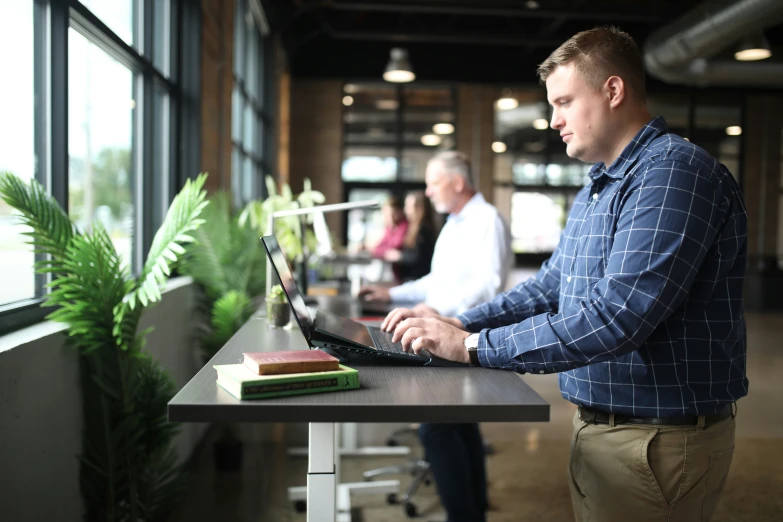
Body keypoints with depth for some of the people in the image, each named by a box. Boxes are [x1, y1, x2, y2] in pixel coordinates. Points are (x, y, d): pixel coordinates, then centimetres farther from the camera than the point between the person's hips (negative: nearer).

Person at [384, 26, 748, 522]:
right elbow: (550, 288, 15)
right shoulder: (597, 190, 13)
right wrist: (455, 324, 1)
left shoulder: (674, 171, -20)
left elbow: (615, 317, -29)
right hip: (598, 425, 9)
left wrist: (471, 346, -25)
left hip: (658, 439, -8)